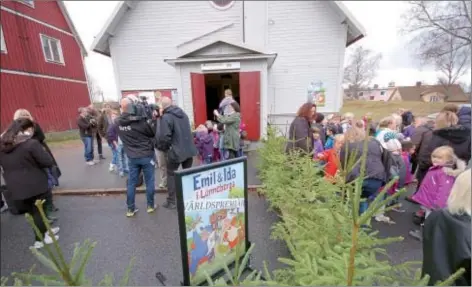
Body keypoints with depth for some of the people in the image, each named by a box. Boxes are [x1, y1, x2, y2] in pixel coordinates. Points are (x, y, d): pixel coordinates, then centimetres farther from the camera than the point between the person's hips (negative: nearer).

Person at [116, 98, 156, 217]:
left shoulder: (118, 122, -4)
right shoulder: (140, 121, -18)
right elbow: (153, 133, -7)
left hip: (131, 157, 4)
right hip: (146, 155, -4)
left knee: (131, 183, 14)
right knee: (149, 182, 10)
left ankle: (130, 209, 24)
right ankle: (150, 206, 22)